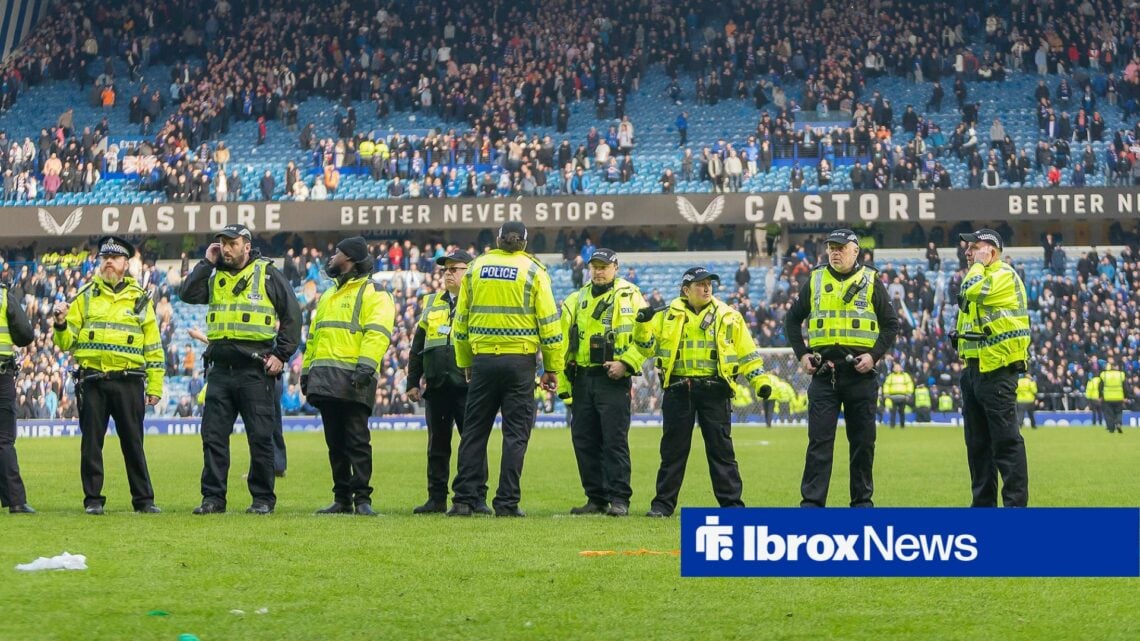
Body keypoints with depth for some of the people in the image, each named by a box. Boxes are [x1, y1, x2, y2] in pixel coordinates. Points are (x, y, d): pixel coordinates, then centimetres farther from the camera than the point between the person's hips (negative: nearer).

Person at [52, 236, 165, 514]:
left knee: (133, 442, 2)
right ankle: (93, 499, 10)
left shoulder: (139, 299, 10)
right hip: (92, 381, 1)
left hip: (128, 382, 0)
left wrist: (155, 386, 4)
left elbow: (153, 347, 10)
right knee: (91, 442, 2)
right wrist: (60, 324, -14)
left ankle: (143, 499, 8)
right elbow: (66, 342, 8)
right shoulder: (85, 296, 10)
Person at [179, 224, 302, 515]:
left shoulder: (268, 274, 2)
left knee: (260, 436, 0)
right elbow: (187, 294, 0)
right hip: (220, 367, 4)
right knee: (213, 435, 2)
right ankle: (213, 498, 7)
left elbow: (292, 315, 1)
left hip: (255, 369, -4)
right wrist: (207, 263, 1)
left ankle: (263, 498, 7)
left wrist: (281, 355, -6)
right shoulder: (215, 276, 15)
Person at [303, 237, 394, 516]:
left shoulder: (374, 294, 1)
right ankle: (342, 498, 11)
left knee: (357, 441, -8)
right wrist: (306, 369, 19)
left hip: (353, 380, -8)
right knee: (335, 443, 7)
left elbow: (377, 333, -12)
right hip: (324, 378, 8)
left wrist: (367, 365, -25)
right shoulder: (327, 296, 27)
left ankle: (362, 499, -6)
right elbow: (313, 335, 28)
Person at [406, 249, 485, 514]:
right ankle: (437, 499, 12)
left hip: (467, 385, -5)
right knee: (437, 444, 7)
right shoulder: (432, 303, 18)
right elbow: (417, 345, 18)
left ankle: (478, 498, 1)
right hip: (435, 387, 5)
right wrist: (412, 382, 12)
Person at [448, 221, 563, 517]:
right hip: (520, 360, -2)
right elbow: (548, 321, -2)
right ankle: (507, 502, -2)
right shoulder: (532, 271, 0)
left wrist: (465, 363, 19)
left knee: (474, 431, 7)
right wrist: (552, 368, 4)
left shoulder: (476, 267, 8)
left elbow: (461, 319, 11)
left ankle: (463, 500, 4)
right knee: (515, 433, 2)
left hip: (483, 359, 2)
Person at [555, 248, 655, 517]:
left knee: (614, 441, -8)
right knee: (584, 441, 5)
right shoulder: (576, 301, 16)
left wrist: (626, 363, -15)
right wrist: (563, 382, 9)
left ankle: (619, 499, -4)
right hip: (582, 380, 6)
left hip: (613, 379, -5)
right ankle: (596, 498, 13)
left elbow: (646, 338, -3)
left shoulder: (629, 297, 1)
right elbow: (563, 343, 17)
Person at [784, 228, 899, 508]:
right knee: (819, 440, -3)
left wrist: (875, 355, -7)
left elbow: (891, 324, 5)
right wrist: (801, 354, 5)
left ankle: (862, 500, 14)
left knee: (862, 441, 5)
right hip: (823, 373, 1)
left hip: (860, 373, -1)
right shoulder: (815, 281, 10)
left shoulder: (871, 282, 5)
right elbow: (792, 320, 17)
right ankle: (812, 501, -3)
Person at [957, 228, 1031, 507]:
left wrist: (979, 263, -10)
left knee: (1006, 440, -10)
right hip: (975, 369, 10)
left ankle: (1016, 503, -10)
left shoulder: (1004, 275, -10)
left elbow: (973, 291, -26)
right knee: (977, 442, 11)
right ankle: (983, 503, 17)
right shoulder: (981, 277, 21)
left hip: (997, 370, -10)